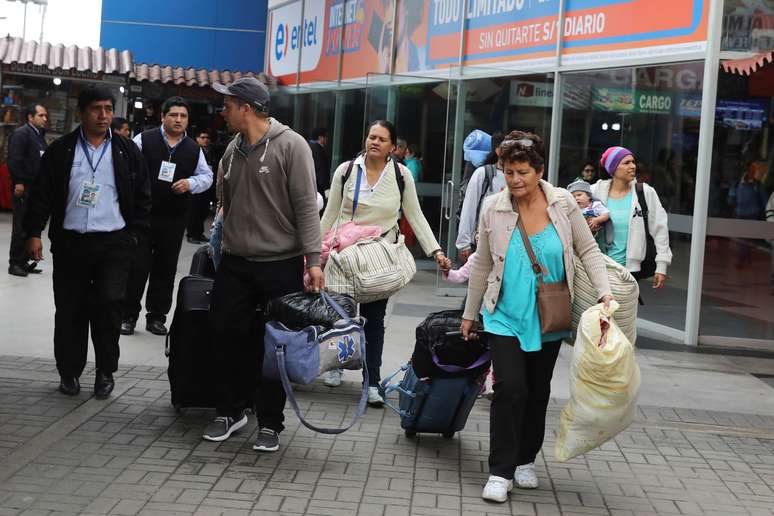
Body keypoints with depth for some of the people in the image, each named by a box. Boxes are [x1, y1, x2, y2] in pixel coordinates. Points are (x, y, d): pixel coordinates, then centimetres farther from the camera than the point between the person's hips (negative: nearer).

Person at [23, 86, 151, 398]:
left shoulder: (127, 151, 5)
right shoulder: (61, 150, 3)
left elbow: (142, 196, 8)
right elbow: (42, 194, 3)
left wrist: (135, 233, 1)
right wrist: (34, 233, -4)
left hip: (114, 243, -1)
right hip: (70, 242, 1)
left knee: (108, 305, -8)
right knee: (70, 310, 6)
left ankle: (106, 371, 8)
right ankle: (69, 371, 20)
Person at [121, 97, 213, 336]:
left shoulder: (193, 149, 8)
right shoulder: (144, 140, -3)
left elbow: (206, 176, 15)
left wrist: (190, 184, -5)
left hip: (175, 219, 4)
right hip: (142, 215, -3)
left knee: (166, 269, 10)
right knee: (137, 266, -2)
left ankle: (156, 316, 20)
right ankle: (128, 315, 10)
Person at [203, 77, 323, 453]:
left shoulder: (291, 146, -11)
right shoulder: (233, 149, 8)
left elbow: (306, 206, -14)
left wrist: (313, 259, -17)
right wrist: (222, 240, 18)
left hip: (280, 264, -6)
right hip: (234, 264, 6)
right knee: (227, 337, 8)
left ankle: (269, 423, 14)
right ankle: (231, 411, 25)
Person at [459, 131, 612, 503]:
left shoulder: (562, 203, -7)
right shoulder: (493, 209, -8)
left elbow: (588, 250, 1)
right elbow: (482, 265, 3)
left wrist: (604, 293, -11)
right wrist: (469, 314, 9)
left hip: (548, 319, 2)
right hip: (506, 318, -2)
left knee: (538, 392, 12)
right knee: (510, 388, -13)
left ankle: (526, 461, 30)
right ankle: (500, 472, -5)